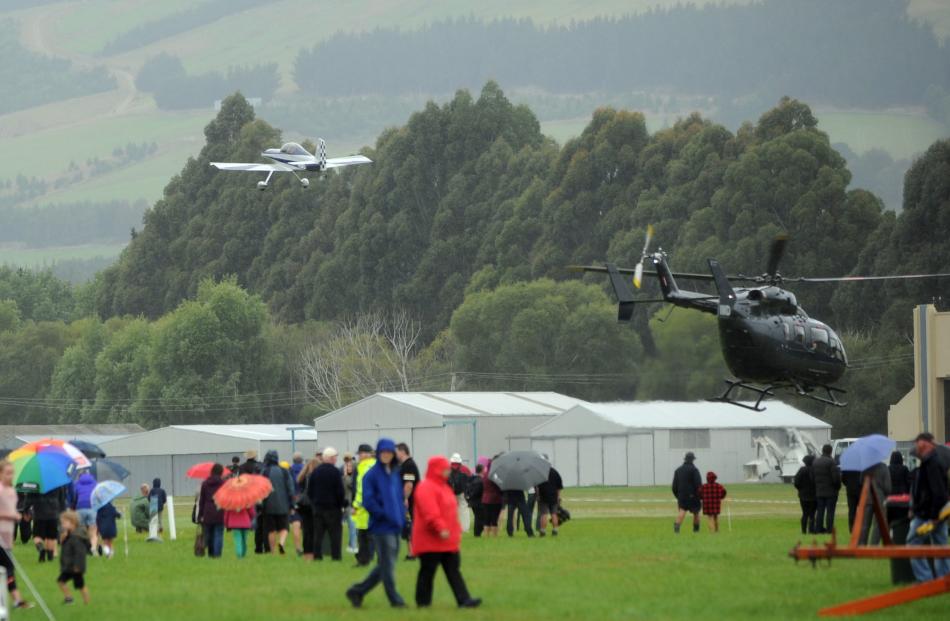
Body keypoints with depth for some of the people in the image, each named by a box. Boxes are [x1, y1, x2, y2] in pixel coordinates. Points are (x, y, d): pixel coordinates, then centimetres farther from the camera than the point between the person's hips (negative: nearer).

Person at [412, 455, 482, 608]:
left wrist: (457, 530, 23)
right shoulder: (426, 488, -15)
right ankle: (423, 601, 8)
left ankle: (464, 600, -1)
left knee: (453, 570, 4)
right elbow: (430, 512, -27)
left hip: (449, 540, 10)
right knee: (428, 571, -1)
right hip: (431, 540, -10)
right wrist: (441, 529, -31)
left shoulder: (444, 487, 18)